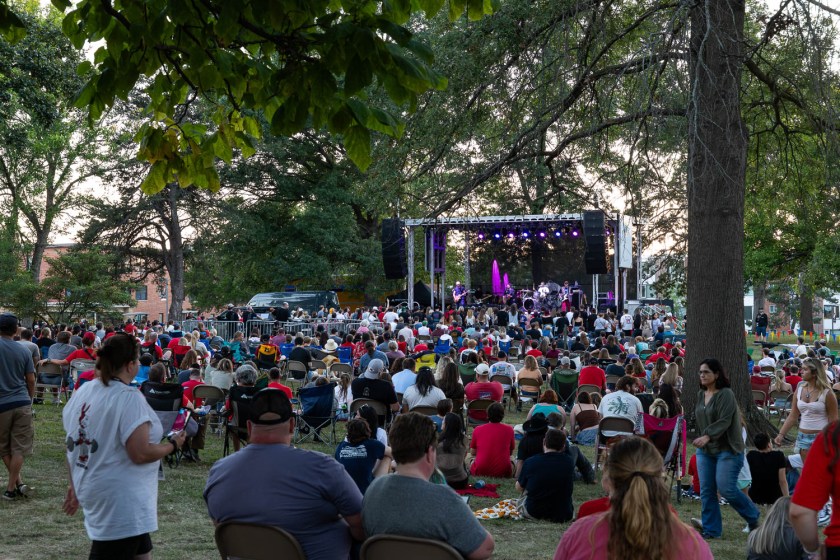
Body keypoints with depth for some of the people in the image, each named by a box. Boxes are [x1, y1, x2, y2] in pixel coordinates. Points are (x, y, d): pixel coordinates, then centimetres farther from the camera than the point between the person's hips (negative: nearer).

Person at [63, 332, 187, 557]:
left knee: (141, 551, 21)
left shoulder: (83, 391, 6)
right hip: (120, 501, -9)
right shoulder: (129, 397, -19)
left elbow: (73, 443, 14)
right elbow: (140, 454, -22)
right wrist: (173, 444, -5)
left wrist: (75, 485, 24)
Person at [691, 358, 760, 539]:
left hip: (727, 449, -7)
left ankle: (753, 516, 13)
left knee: (726, 488, -12)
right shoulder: (701, 395, 12)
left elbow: (724, 421, -22)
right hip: (705, 450, 7)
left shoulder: (726, 394, -12)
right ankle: (711, 530, 8)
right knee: (706, 491, 1)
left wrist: (707, 436, -32)